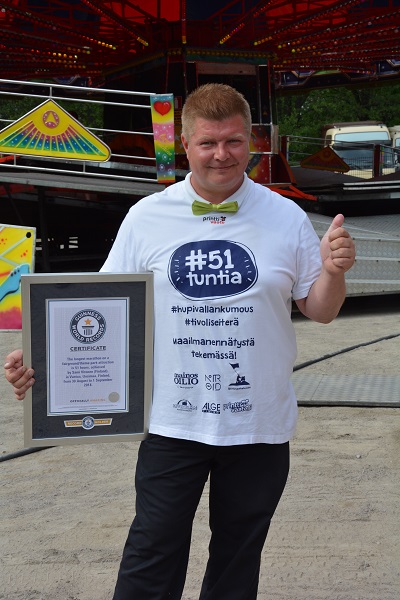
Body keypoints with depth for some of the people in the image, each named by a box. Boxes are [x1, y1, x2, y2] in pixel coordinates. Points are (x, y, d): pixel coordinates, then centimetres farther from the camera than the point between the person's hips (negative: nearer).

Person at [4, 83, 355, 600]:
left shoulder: (287, 218, 0)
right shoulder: (147, 218, -2)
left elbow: (319, 311, 5)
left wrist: (333, 271, -16)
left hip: (260, 425, 1)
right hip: (173, 422, -1)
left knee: (238, 557, 16)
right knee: (153, 556, 3)